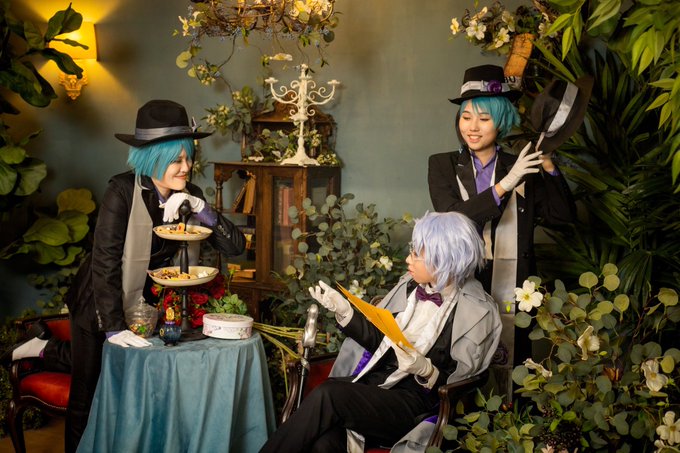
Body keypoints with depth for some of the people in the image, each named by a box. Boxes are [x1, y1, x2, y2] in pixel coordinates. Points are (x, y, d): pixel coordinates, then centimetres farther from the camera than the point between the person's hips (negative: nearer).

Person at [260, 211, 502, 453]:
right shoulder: (409, 285, 11)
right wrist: (343, 310, 1)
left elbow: (455, 384, -5)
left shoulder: (477, 311, -6)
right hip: (372, 382, 5)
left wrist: (425, 369, -23)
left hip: (414, 404, -4)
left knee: (327, 395, -30)